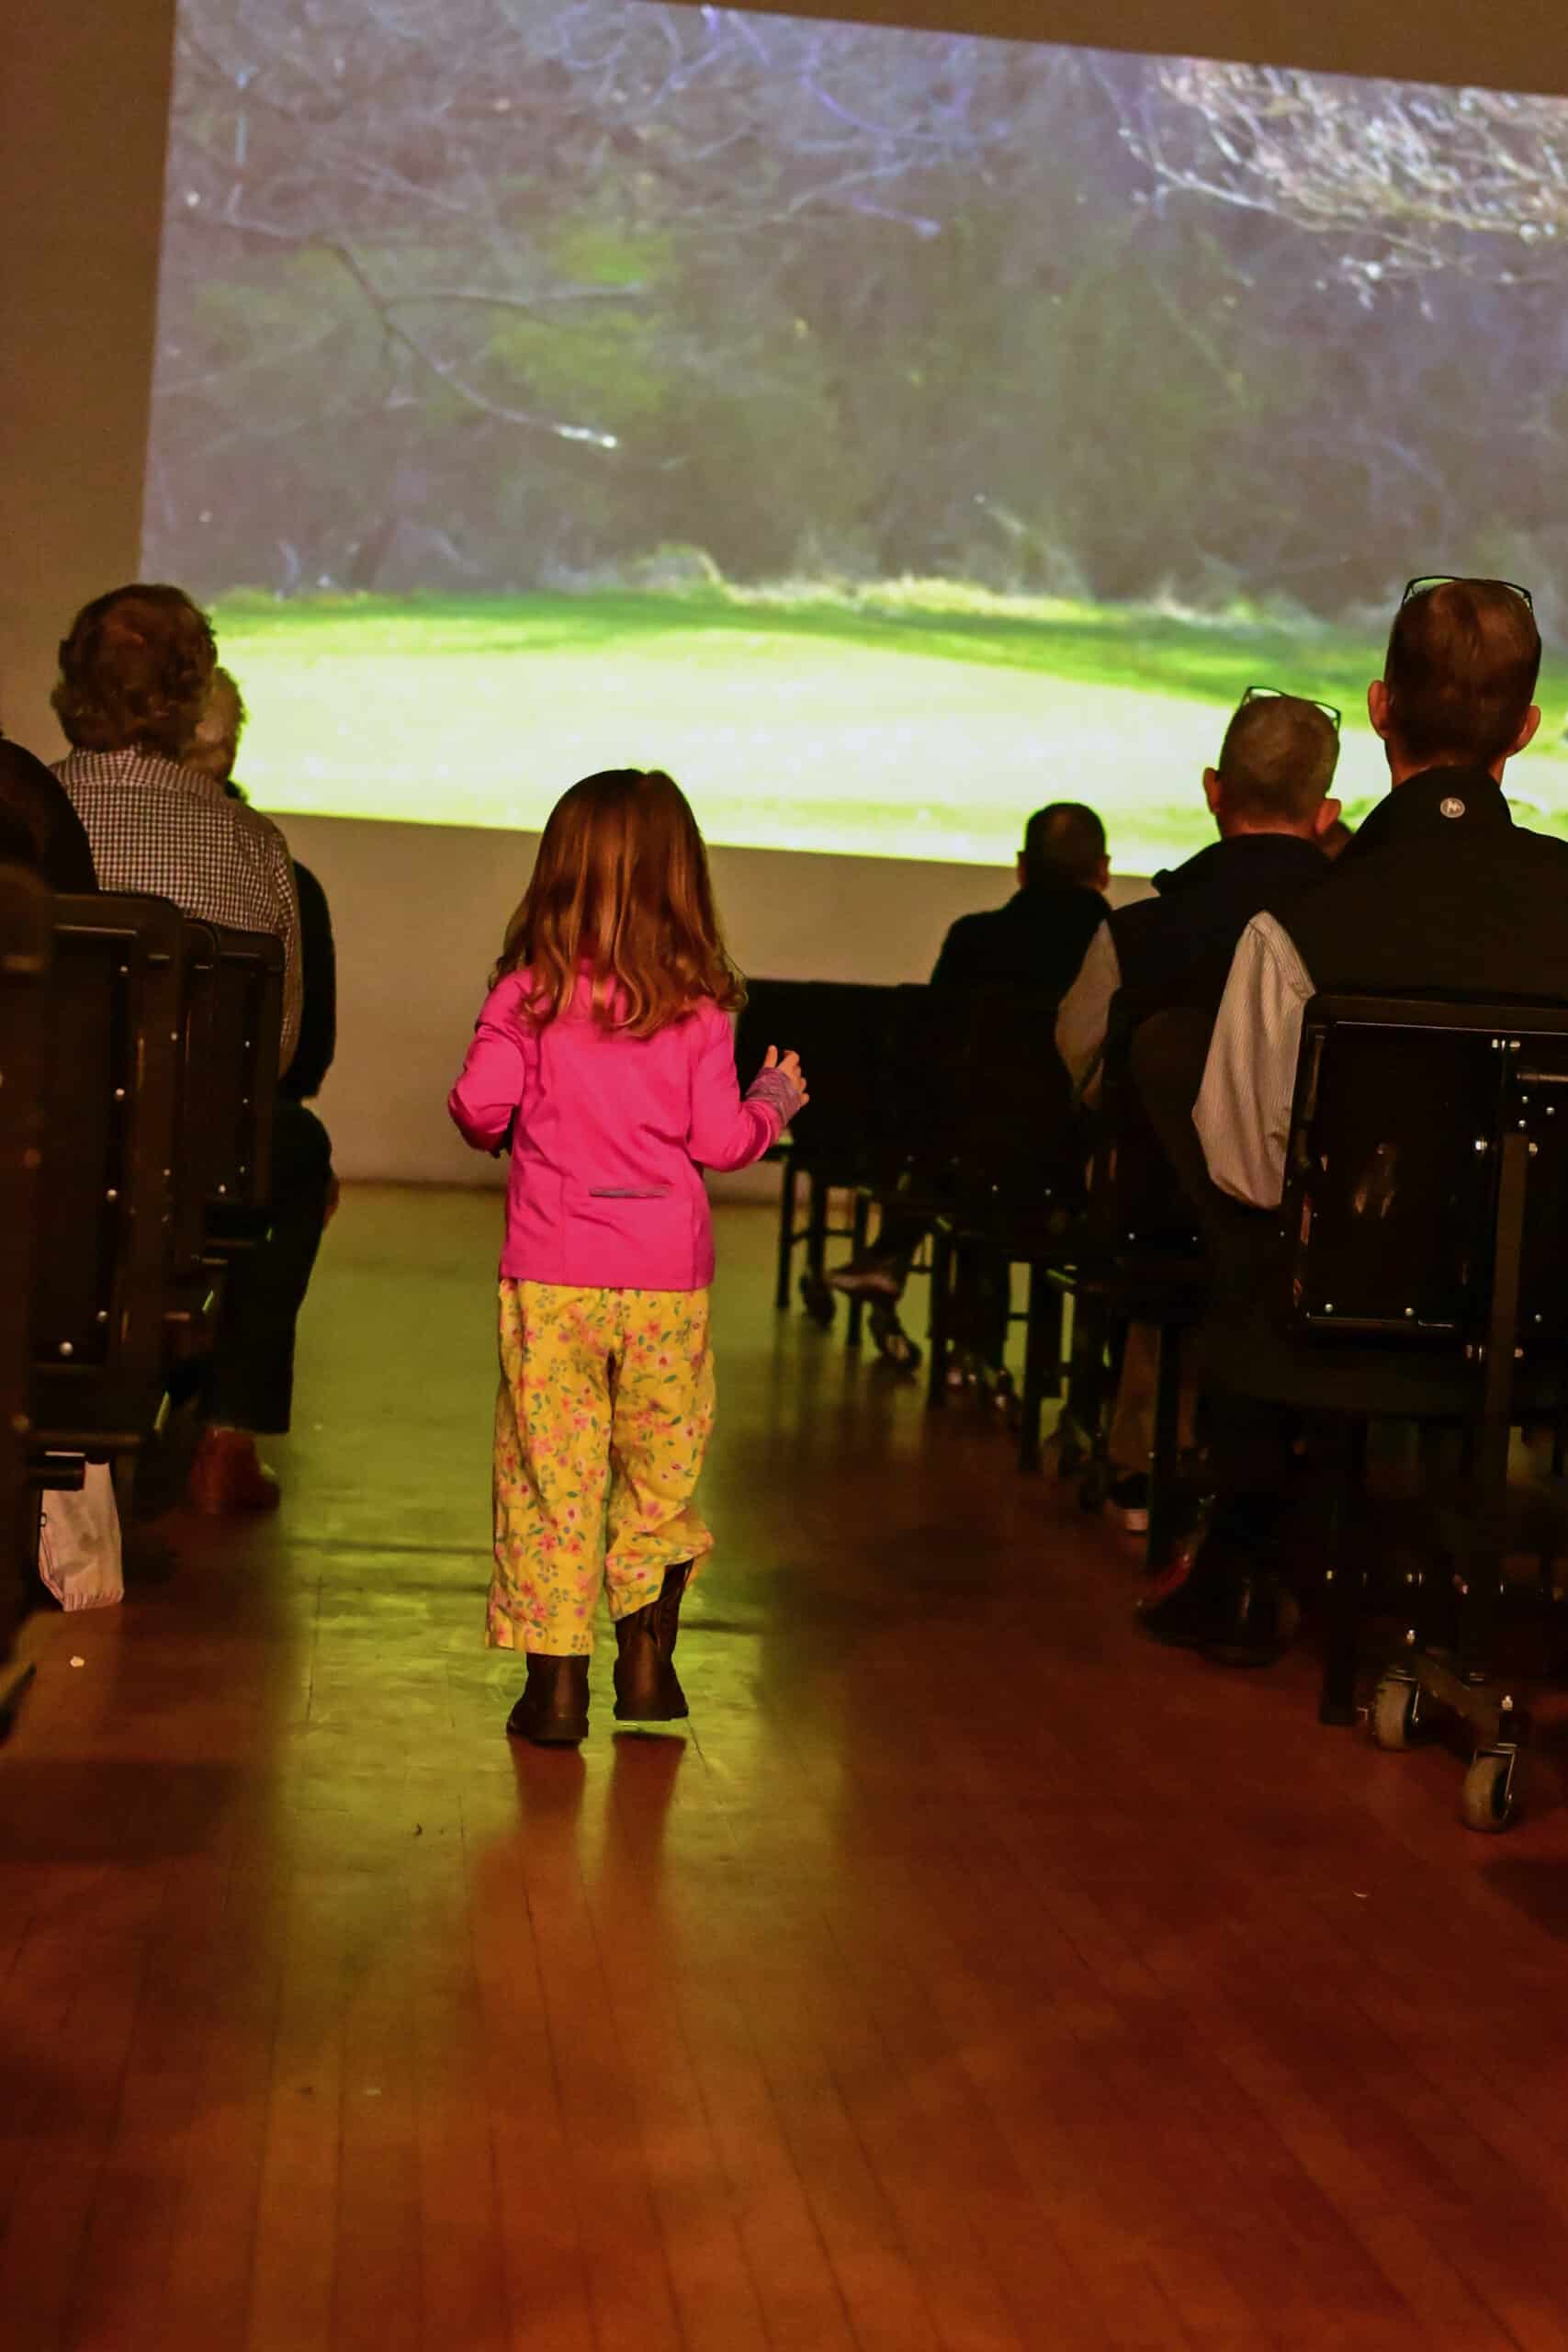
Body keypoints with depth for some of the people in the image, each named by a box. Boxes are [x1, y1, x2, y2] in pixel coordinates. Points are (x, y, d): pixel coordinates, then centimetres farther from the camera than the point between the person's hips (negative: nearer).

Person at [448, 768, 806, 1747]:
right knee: (661, 1467, 15)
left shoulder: (528, 993, -4)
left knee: (550, 1473, 5)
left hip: (551, 1273, -1)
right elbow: (718, 1139, -3)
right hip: (667, 1276, 1)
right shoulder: (699, 1008, -3)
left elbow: (478, 1108, -7)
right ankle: (647, 1657, 20)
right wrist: (775, 1098, 17)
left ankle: (557, 1679, 7)